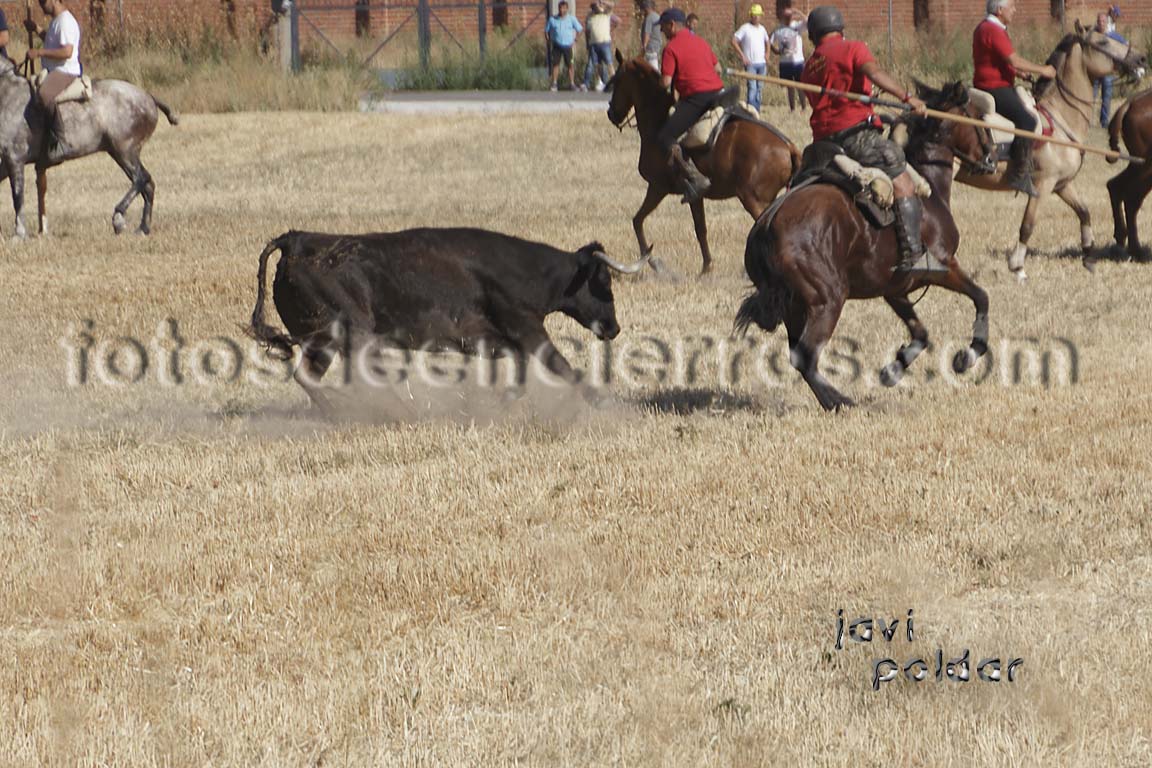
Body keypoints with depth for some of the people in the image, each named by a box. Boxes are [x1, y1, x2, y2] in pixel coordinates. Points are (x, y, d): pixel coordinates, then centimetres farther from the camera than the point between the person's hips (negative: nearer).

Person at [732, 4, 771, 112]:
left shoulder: (762, 29, 12)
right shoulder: (745, 28, -5)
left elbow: (767, 42, 29)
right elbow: (734, 41, -9)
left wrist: (767, 54, 13)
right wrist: (742, 56, -12)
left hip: (762, 63, 6)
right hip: (750, 63, -6)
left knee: (759, 87, 9)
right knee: (752, 87, -14)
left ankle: (757, 110, 15)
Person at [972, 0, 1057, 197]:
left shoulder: (985, 28, 16)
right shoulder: (993, 31, -18)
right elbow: (1015, 61, -21)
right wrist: (1042, 70, -10)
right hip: (996, 89, -11)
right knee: (1027, 121, -21)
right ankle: (1018, 175, -22)